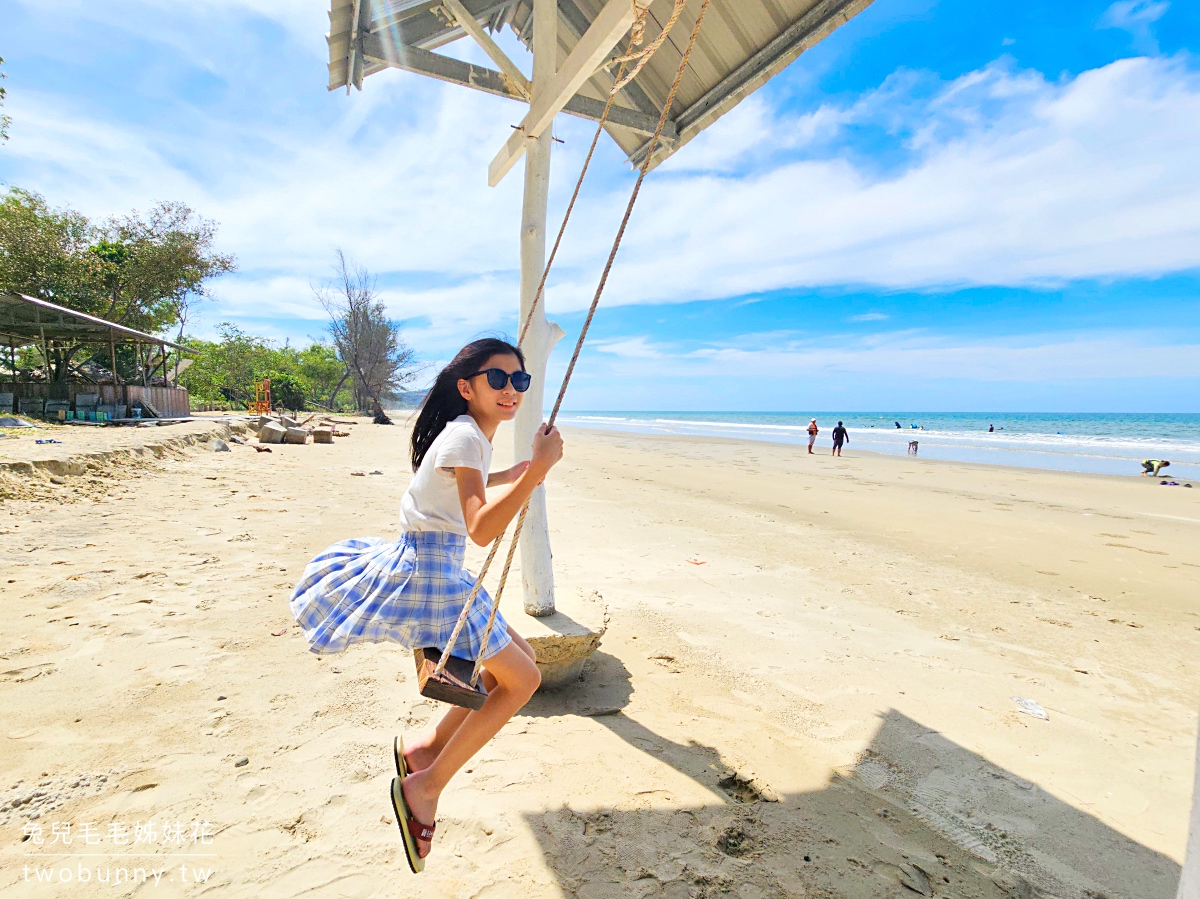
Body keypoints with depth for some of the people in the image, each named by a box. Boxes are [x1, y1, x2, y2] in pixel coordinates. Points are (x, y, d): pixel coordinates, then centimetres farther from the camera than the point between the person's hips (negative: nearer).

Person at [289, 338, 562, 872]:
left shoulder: (474, 435, 12)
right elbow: (481, 529, -33)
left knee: (517, 655, 16)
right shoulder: (464, 436, -19)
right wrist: (537, 469, -38)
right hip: (425, 574, -10)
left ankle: (429, 747, 22)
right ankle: (425, 787, 4)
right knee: (521, 678, -3)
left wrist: (515, 475, 30)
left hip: (432, 570, 10)